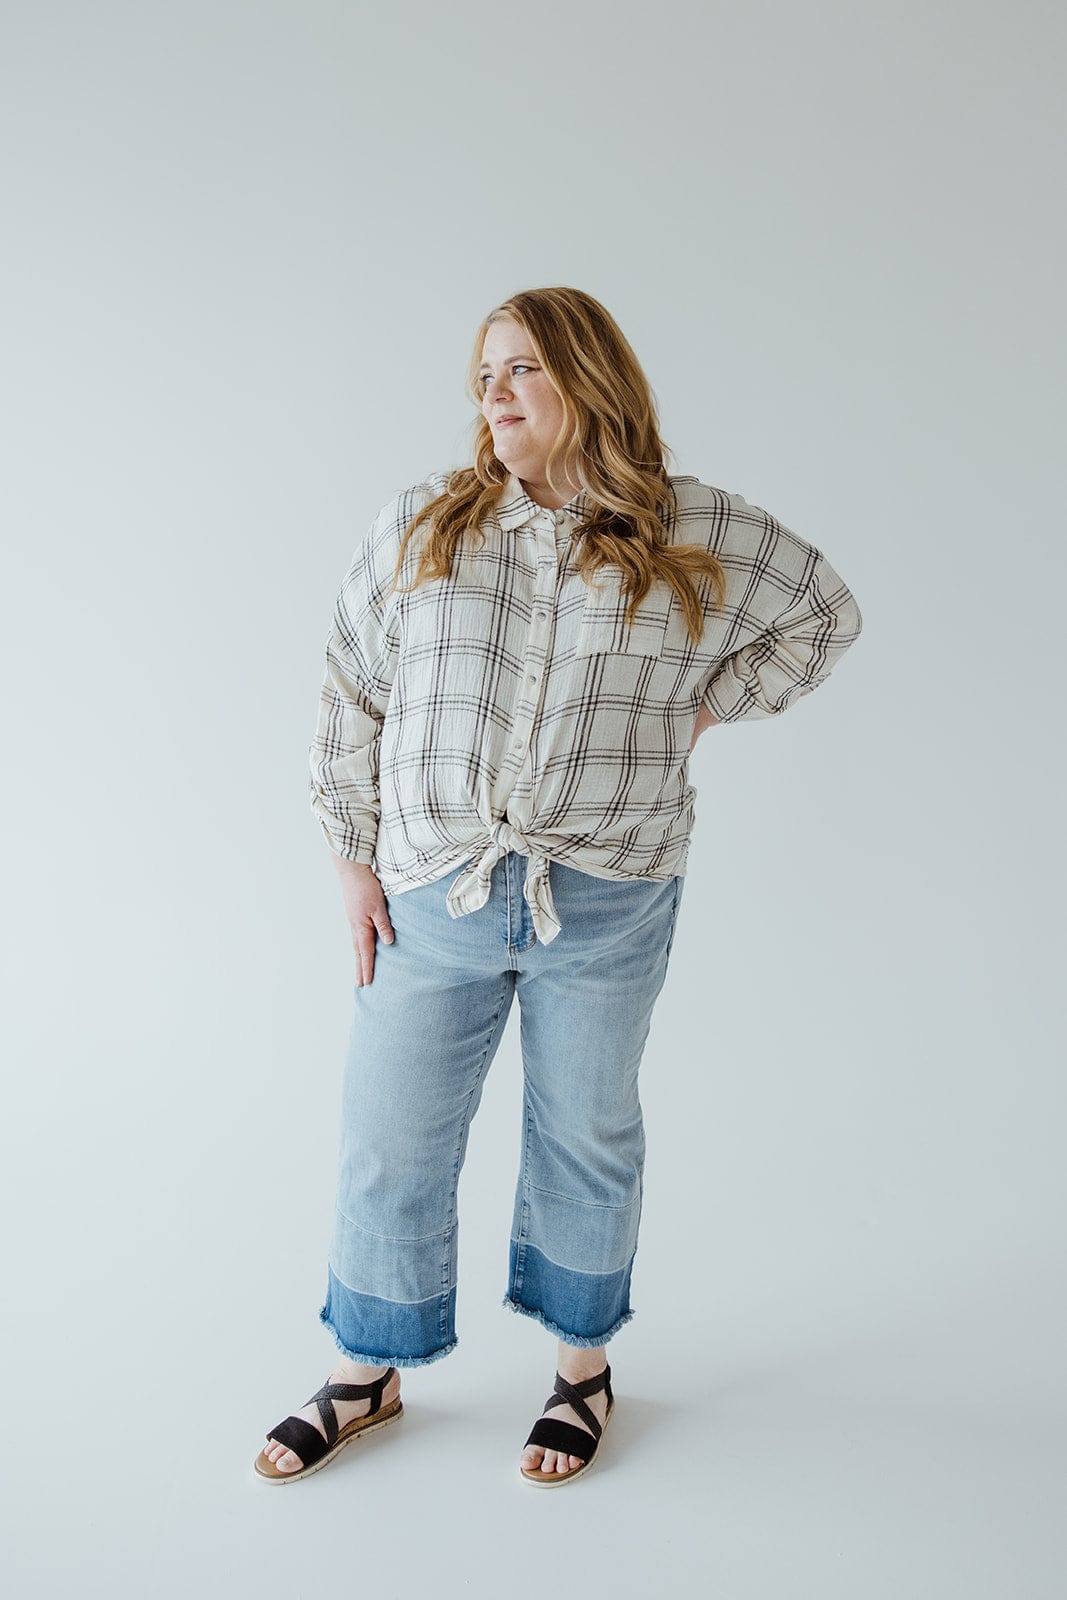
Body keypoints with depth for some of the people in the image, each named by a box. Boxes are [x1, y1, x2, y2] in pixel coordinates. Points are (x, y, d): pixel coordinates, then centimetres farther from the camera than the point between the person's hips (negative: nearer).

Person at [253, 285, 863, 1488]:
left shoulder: (696, 536, -1)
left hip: (607, 901, -1)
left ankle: (584, 1369, 37)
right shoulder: (419, 529, 1)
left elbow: (824, 614, 12)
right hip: (433, 893, 2)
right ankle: (367, 1378, 33)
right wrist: (351, 854, 4)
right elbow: (353, 692, 6)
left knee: (584, 1132, 14)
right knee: (390, 1139, 9)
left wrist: (707, 704, 2)